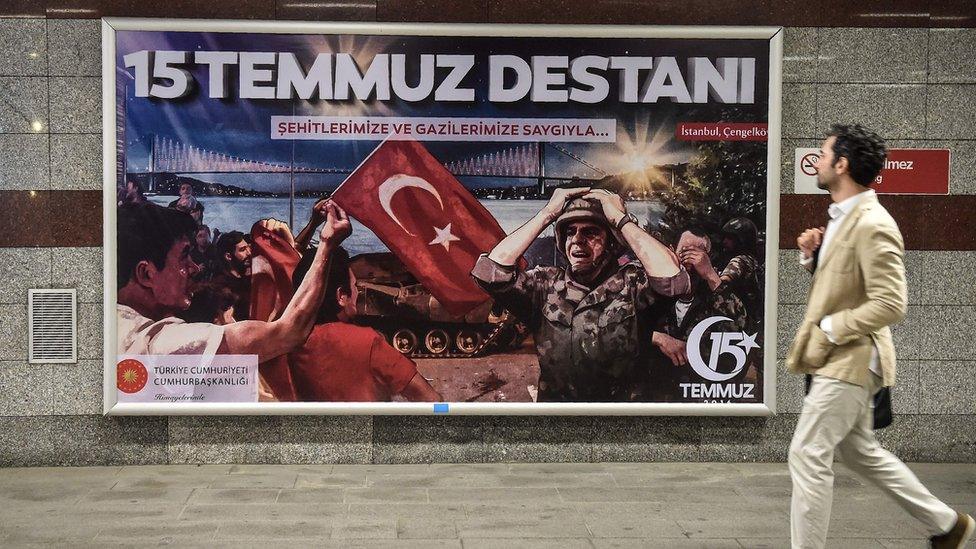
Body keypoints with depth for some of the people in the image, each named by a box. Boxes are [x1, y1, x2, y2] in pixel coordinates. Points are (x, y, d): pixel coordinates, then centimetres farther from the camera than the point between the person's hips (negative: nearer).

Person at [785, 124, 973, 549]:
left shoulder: (872, 226, -21)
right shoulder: (843, 217, 10)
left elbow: (890, 304, -24)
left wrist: (830, 329, -19)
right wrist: (812, 254, 3)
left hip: (850, 360, -10)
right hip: (841, 357, 10)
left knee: (807, 456, -6)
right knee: (860, 453, 20)